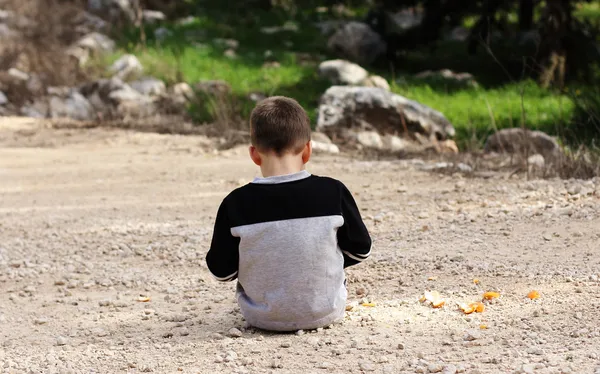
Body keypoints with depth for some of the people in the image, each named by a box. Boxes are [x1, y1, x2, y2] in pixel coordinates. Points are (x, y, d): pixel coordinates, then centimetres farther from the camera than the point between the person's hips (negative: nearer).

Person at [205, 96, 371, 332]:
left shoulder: (236, 204, -14)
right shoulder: (334, 193, -13)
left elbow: (221, 271, -6)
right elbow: (360, 251, 0)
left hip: (263, 317, 0)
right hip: (325, 312, 0)